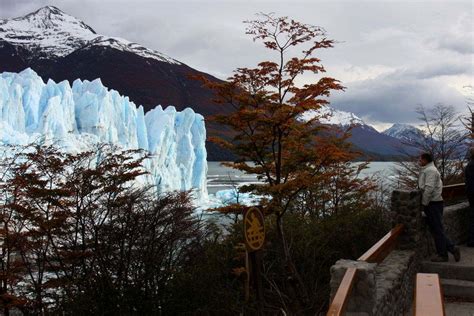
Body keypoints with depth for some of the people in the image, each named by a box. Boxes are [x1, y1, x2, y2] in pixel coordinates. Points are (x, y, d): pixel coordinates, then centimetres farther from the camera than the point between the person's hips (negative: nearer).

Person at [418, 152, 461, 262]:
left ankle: (442, 255, 2)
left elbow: (429, 188, -23)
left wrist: (424, 203, -17)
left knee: (437, 230, -4)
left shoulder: (430, 170, -14)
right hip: (434, 203, 10)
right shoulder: (429, 169, 19)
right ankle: (452, 249, 16)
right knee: (435, 229, 13)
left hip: (432, 204, -10)